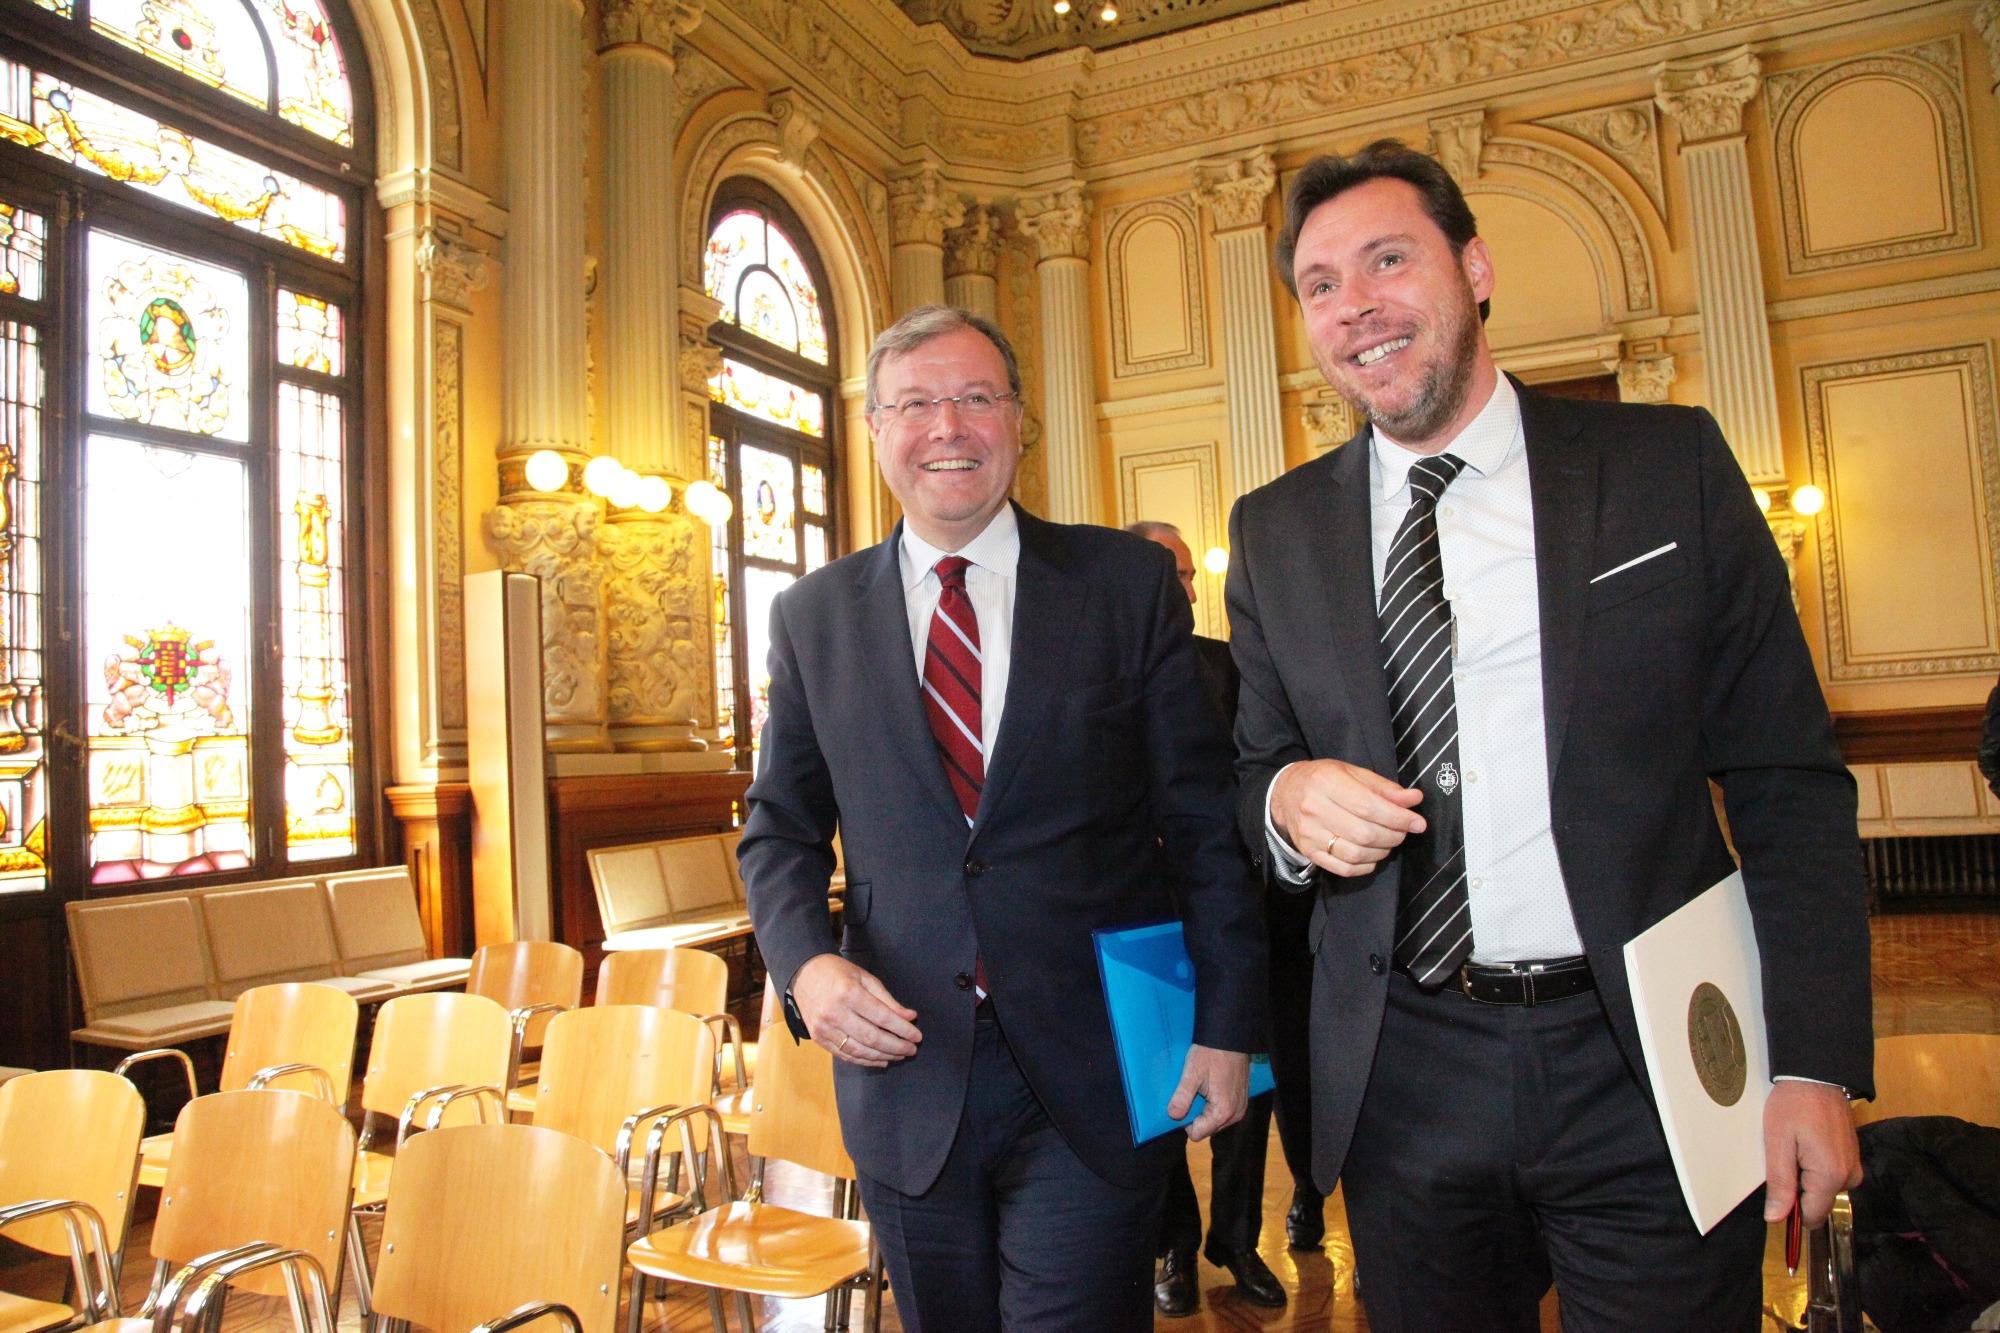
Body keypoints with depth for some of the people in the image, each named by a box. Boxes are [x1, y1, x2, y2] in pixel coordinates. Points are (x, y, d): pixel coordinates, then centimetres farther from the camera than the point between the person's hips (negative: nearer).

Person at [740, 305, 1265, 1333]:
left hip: (1093, 1083, -2)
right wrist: (806, 962, -9)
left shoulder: (1129, 582, -1)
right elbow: (780, 825, 9)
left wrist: (1226, 1023, -5)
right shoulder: (814, 617, 5)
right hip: (903, 1068, 3)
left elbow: (1204, 816, -1)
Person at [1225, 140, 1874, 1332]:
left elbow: (1787, 781, -1)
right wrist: (1287, 800, -13)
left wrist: (1813, 1063, -7)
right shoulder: (1275, 531, 5)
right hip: (1405, 1087, 2)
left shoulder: (1669, 466, -1)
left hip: (1645, 1068, -1)